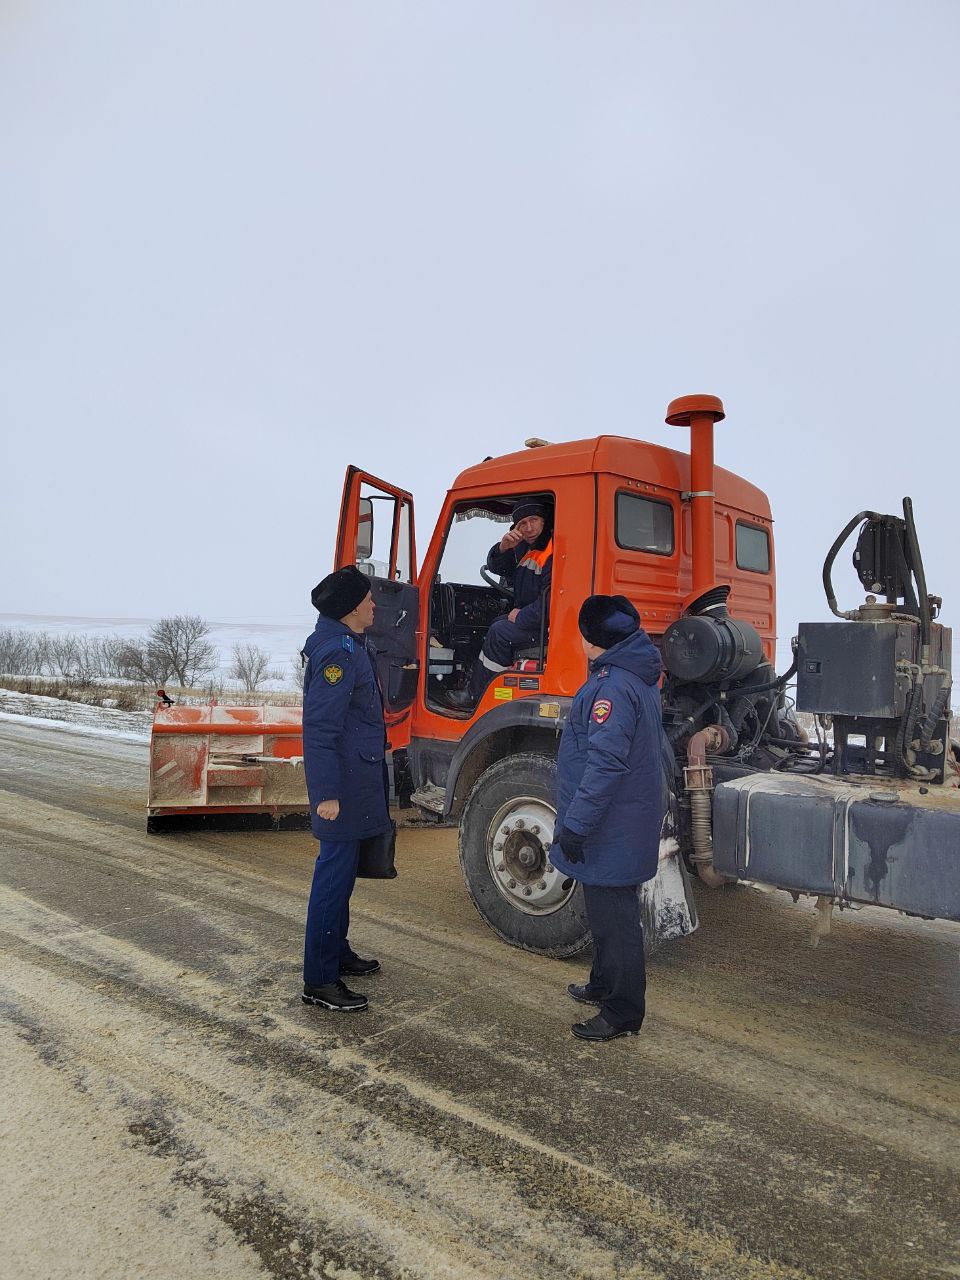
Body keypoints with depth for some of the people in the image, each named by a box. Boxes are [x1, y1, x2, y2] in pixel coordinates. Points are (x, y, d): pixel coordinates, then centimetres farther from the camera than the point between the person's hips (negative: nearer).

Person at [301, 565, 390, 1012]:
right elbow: (319, 728, -25)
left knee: (341, 871, 20)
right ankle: (319, 982, 8)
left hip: (354, 781, 11)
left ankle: (336, 953, 36)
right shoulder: (337, 653, -21)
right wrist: (327, 794, -25)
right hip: (343, 785, -11)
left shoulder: (344, 644, 12)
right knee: (334, 875, -2)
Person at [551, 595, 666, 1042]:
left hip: (611, 831, -10)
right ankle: (604, 985, 40)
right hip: (623, 823, 10)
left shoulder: (613, 685, -23)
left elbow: (605, 762, -28)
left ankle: (623, 1013, 15)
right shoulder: (639, 677, 10)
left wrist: (576, 824, -23)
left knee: (614, 920, 2)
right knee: (606, 913, 24)